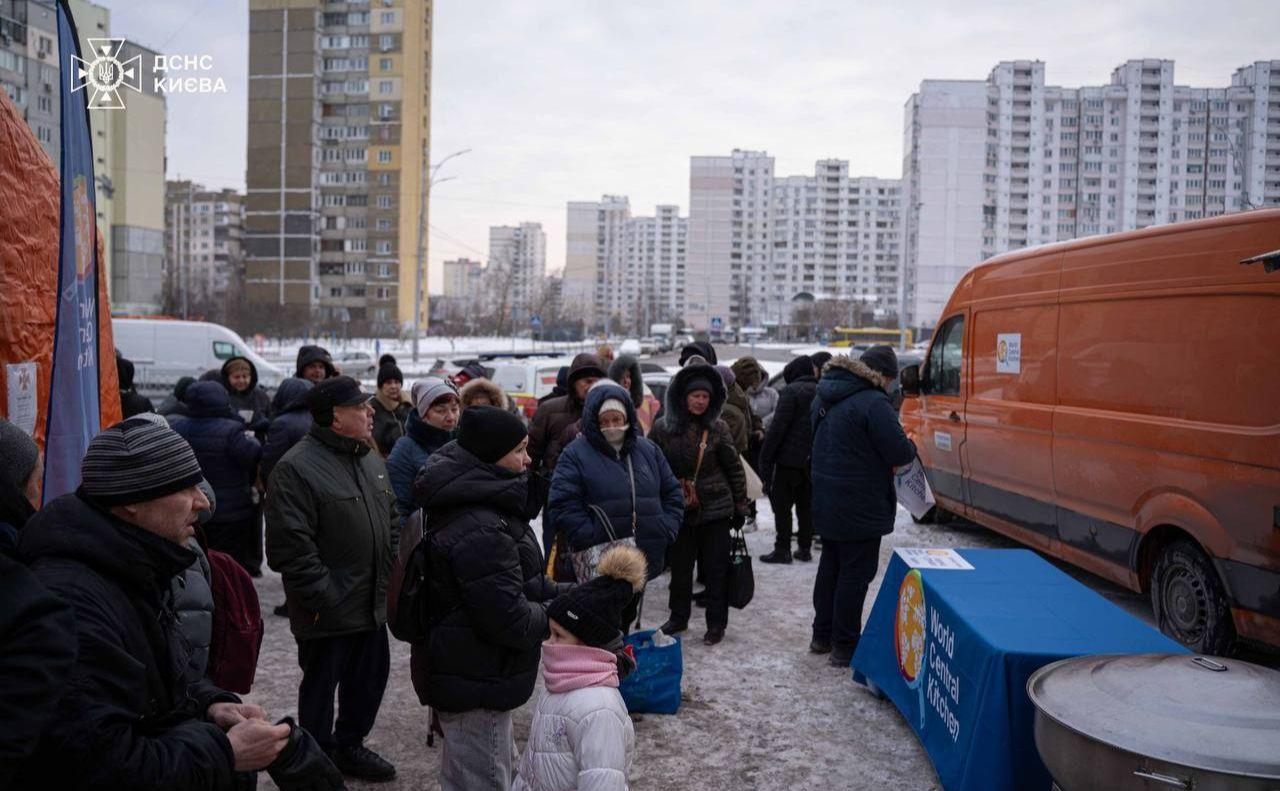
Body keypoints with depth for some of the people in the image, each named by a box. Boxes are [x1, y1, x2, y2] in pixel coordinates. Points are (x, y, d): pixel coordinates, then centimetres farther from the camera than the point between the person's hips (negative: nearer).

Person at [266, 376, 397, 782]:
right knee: (321, 688, 10)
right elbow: (291, 547, -22)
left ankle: (349, 745, 40)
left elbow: (391, 519, 19)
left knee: (370, 678, 19)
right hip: (329, 611, -8)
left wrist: (390, 575, 13)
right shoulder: (297, 468, -18)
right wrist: (322, 600, -21)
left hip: (372, 606, 8)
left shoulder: (371, 460, 9)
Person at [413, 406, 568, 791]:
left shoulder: (476, 504, 5)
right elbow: (510, 620, -28)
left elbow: (512, 582, 15)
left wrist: (561, 593, 2)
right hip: (476, 685, -10)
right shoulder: (481, 531, -30)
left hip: (462, 673, 10)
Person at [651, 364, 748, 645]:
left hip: (715, 508, -1)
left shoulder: (717, 428, -4)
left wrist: (740, 506, 3)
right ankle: (678, 618, 29)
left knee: (716, 568, 5)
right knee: (679, 567, 12)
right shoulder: (663, 429, -3)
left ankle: (716, 623, 17)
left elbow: (734, 468, 2)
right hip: (678, 511, 1)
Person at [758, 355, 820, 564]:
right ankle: (805, 548, 18)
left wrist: (765, 457, -13)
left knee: (782, 504, 1)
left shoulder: (791, 391, -11)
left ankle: (782, 549, 1)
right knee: (806, 504, 14)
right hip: (814, 459, 7)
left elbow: (778, 426, -17)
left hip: (790, 458, -7)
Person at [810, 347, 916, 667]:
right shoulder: (873, 403, -21)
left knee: (829, 568, 20)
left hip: (826, 503, 9)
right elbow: (900, 452, -22)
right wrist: (911, 447, 2)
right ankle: (845, 646, 10)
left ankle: (822, 635, 31)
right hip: (859, 507, -9)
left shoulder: (825, 397, 7)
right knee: (855, 575, 2)